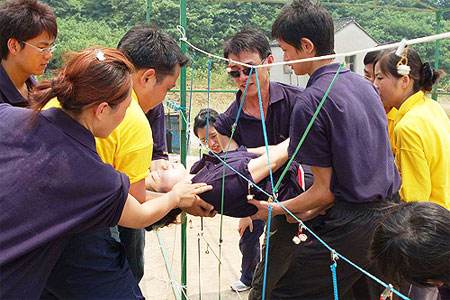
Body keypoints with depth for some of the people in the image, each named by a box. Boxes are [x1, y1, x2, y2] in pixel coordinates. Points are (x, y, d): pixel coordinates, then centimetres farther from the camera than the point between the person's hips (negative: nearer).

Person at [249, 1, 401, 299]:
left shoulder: (310, 101, -17)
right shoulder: (364, 84, 9)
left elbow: (326, 190, -14)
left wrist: (275, 209, 1)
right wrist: (310, 212, 14)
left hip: (351, 225, -9)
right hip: (389, 213, 9)